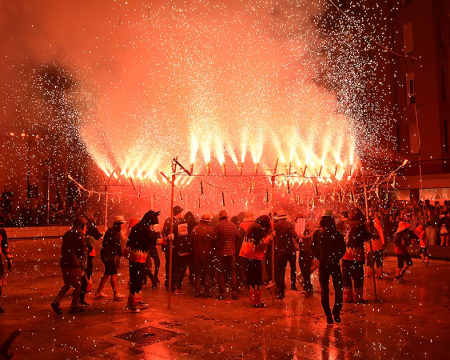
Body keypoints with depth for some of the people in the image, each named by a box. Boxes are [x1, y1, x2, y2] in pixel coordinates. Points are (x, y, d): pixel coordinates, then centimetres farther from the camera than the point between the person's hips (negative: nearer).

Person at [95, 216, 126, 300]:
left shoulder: (117, 232, 13)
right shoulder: (110, 232, -16)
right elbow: (105, 244, -21)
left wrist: (119, 254, 9)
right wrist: (108, 256, -25)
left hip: (113, 255, 10)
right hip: (107, 256, -10)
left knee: (107, 274, 15)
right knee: (114, 274, -9)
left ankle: (99, 292, 24)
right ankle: (116, 294, -5)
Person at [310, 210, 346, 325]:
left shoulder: (337, 234, 2)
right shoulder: (317, 233, 3)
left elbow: (342, 249, 7)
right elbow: (313, 248, 6)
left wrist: (336, 258, -8)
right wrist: (320, 257, -8)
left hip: (335, 264, 0)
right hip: (323, 265, 0)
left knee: (339, 290, -4)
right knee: (324, 291, 4)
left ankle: (336, 313, 17)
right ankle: (328, 314, 18)